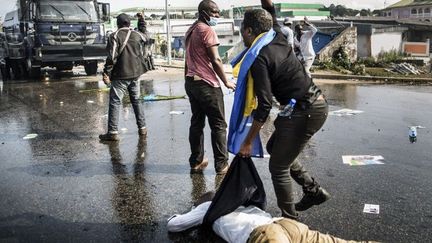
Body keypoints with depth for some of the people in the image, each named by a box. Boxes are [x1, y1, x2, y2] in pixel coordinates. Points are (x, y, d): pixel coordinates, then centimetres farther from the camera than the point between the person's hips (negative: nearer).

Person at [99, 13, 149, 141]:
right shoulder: (137, 35, 6)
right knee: (136, 100, 16)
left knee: (115, 102, -2)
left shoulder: (115, 36, -8)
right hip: (135, 74, 5)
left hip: (120, 75, -5)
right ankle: (142, 128, 19)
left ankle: (113, 132, -6)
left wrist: (106, 73, -12)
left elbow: (112, 57, -16)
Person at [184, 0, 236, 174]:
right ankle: (222, 165, 3)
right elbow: (215, 60, -15)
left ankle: (196, 162, 18)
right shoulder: (207, 30, -11)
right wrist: (226, 82, -6)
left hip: (191, 82, 9)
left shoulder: (191, 31, 15)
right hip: (207, 84, -9)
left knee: (196, 123, 13)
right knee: (218, 125, -1)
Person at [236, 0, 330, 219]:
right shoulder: (278, 39, 8)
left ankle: (290, 219, 14)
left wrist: (247, 142, -14)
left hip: (304, 112, -9)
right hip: (317, 104, 9)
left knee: (278, 167, 3)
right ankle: (314, 191, 27)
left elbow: (264, 105, -20)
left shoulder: (259, 59, -15)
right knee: (274, 147, 23)